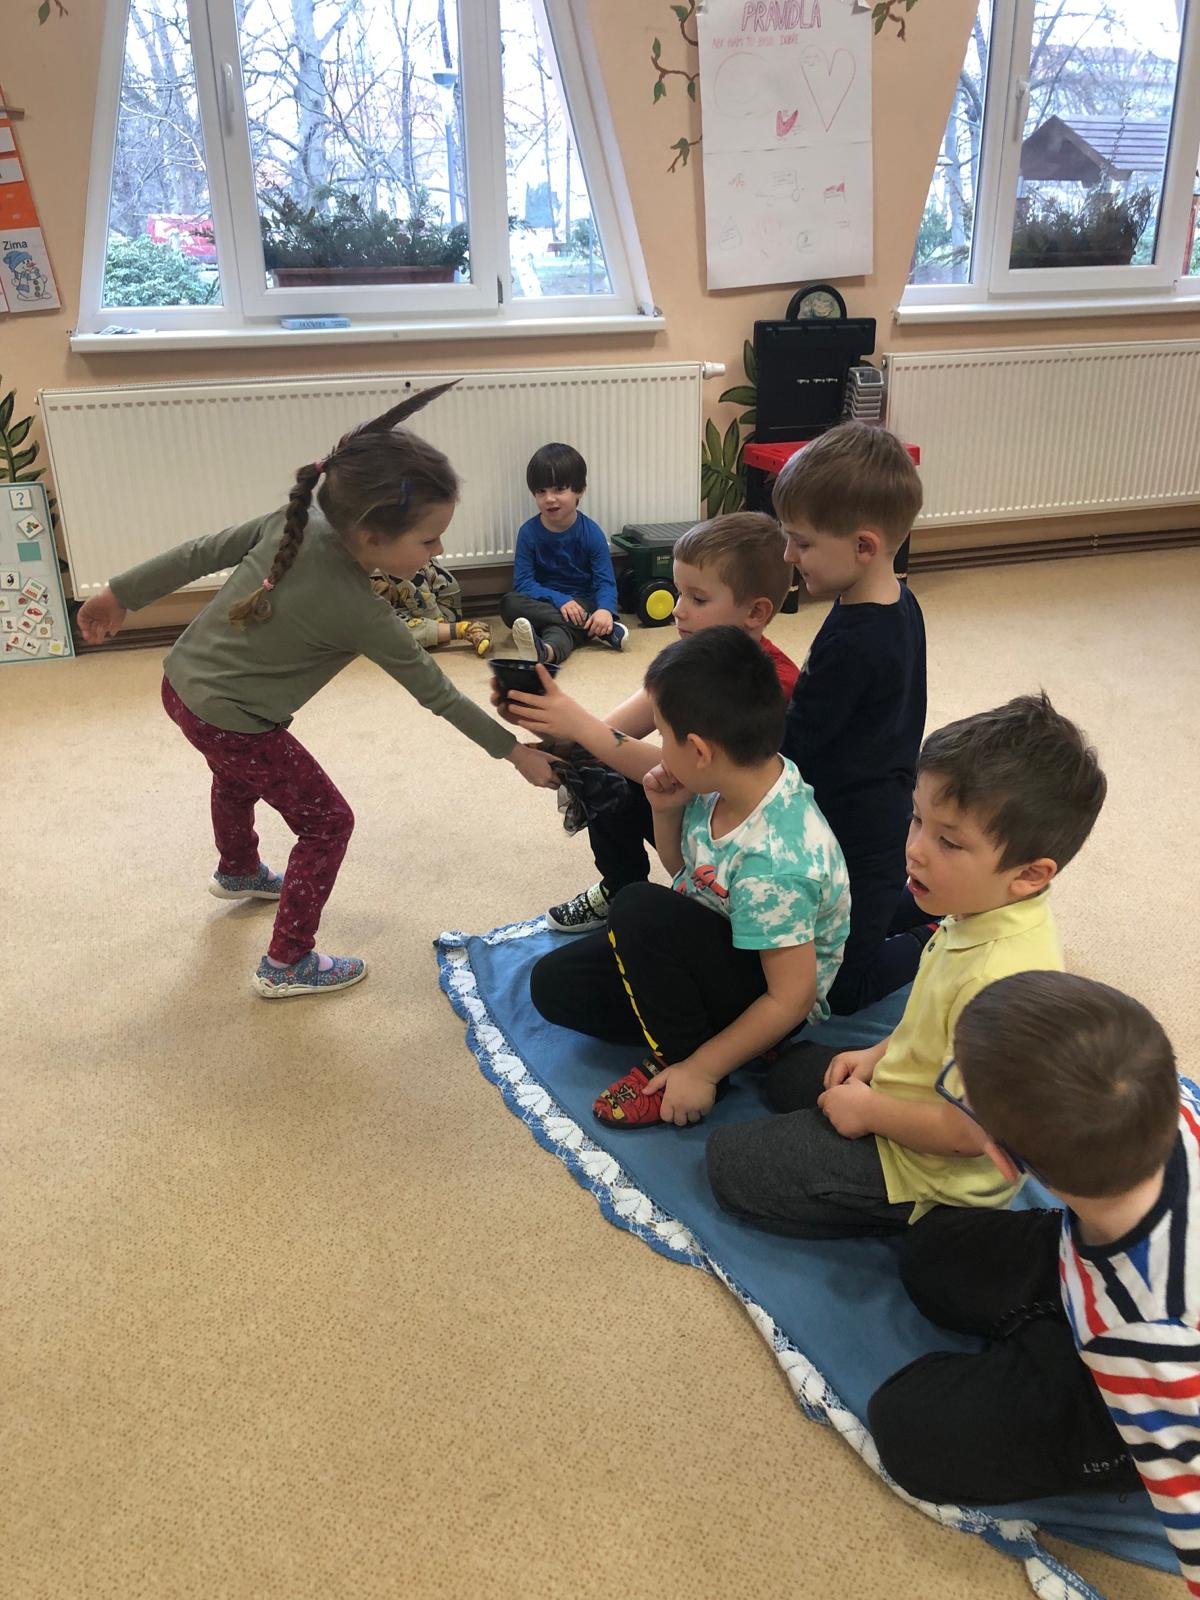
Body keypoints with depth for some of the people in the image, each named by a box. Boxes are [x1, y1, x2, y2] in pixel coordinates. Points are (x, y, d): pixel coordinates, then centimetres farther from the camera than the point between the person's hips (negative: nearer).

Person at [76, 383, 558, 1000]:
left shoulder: (295, 522, -12)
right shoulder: (360, 611, -27)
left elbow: (202, 552, -2)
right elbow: (436, 692, -18)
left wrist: (121, 594, 11)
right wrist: (515, 751, -8)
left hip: (181, 682, 8)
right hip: (231, 722, -8)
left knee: (239, 779, 35)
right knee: (327, 822, 6)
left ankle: (238, 872, 64)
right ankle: (287, 964, 17)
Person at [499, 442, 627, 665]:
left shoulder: (591, 532, -6)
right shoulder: (529, 532, -3)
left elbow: (605, 581, -10)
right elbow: (523, 582, -8)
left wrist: (605, 610, -34)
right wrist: (560, 600, -25)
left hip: (582, 603, -3)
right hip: (542, 604, 3)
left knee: (561, 628, -35)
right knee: (509, 604, -29)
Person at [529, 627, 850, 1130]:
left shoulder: (773, 864, -35)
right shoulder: (727, 784, -12)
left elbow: (791, 998, -27)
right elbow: (681, 870, 7)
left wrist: (701, 1070, -19)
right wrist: (667, 811, -13)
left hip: (763, 994, -8)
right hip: (712, 946, 8)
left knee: (638, 909, -32)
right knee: (553, 984, 2)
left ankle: (680, 1056, -11)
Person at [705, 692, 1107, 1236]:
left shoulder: (1002, 981, -39)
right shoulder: (984, 913, -11)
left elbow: (970, 1132, -31)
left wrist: (869, 1109, -18)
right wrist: (879, 1056, 5)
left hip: (926, 1170, -10)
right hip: (901, 1084, 10)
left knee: (729, 1161, -3)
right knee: (789, 1072, 30)